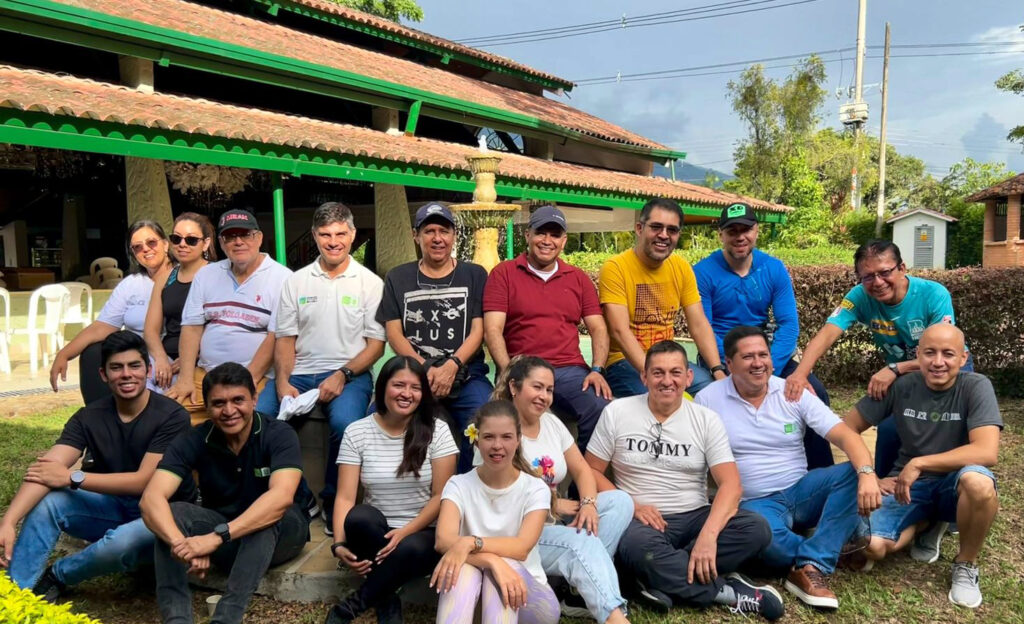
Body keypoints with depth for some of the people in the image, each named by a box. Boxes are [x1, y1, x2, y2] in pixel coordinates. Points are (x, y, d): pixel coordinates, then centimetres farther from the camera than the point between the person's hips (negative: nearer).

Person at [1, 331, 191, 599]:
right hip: (115, 505, 5)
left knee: (122, 541, -35)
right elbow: (45, 471, -19)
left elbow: (144, 481, -24)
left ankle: (55, 576, -4)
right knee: (48, 502, -20)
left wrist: (73, 477, -24)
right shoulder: (89, 417, -6)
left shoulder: (171, 416, -20)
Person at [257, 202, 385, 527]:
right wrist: (283, 382, -8)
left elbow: (376, 343, 2)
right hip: (299, 372, 3)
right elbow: (285, 338, 10)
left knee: (344, 422, -34)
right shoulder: (296, 281, 13)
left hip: (349, 374, -3)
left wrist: (342, 375, -13)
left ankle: (334, 500, -6)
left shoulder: (369, 283, 6)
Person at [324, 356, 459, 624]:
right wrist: (340, 545, -23)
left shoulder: (437, 430, -4)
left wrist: (405, 532, -19)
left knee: (410, 549, -36)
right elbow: (345, 498, -6)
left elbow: (441, 496, -6)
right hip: (375, 534, 1)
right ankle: (386, 602, -15)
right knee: (359, 517, -33)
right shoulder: (356, 432, -1)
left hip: (422, 534, -1)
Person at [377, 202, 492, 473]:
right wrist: (425, 368, -10)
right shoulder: (398, 278, 15)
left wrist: (452, 366, -13)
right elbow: (393, 334, 7)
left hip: (465, 372, 0)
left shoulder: (474, 275, 12)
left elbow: (478, 330, 4)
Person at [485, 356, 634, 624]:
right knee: (582, 541, -32)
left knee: (620, 501, -10)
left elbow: (581, 470, 9)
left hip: (555, 521, 8)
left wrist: (589, 503, -13)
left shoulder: (552, 423, 11)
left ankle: (581, 591, -18)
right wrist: (555, 504, -12)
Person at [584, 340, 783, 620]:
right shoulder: (616, 412, 0)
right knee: (640, 547, -38)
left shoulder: (706, 419, 1)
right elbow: (591, 472, 2)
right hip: (642, 520, -2)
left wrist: (708, 534, -26)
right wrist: (632, 506, -15)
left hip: (695, 517, 2)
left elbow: (731, 484, -9)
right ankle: (726, 591, -18)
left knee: (757, 529, -25)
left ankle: (662, 580, -24)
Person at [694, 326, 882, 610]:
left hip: (800, 490, 4)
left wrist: (867, 473, -30)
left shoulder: (794, 393, 0)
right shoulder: (708, 400, -5)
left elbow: (845, 435, -10)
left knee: (853, 473, -23)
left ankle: (809, 567, -27)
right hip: (754, 502, -4)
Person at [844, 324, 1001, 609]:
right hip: (907, 486, 2)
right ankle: (927, 525, 13)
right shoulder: (901, 385, -9)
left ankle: (966, 565, -9)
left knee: (978, 481, -39)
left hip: (954, 485, -2)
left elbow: (987, 452, -27)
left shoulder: (976, 387, -15)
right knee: (871, 547, -22)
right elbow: (847, 429, -1)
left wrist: (919, 463, -26)